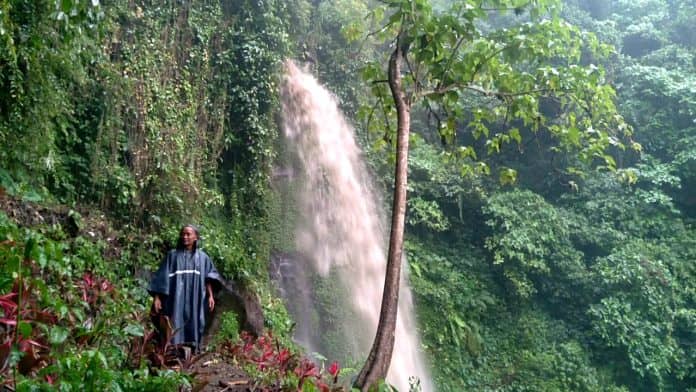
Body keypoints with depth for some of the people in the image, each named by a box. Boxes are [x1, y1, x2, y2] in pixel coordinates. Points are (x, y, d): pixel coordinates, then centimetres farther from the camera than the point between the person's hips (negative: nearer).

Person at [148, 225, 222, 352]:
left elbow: (208, 278, 8)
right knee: (176, 323, -9)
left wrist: (210, 295, -5)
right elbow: (162, 277, 3)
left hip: (195, 301, 1)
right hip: (176, 299, -1)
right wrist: (157, 297, -4)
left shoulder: (202, 257, 11)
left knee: (193, 325, 0)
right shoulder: (172, 255, 6)